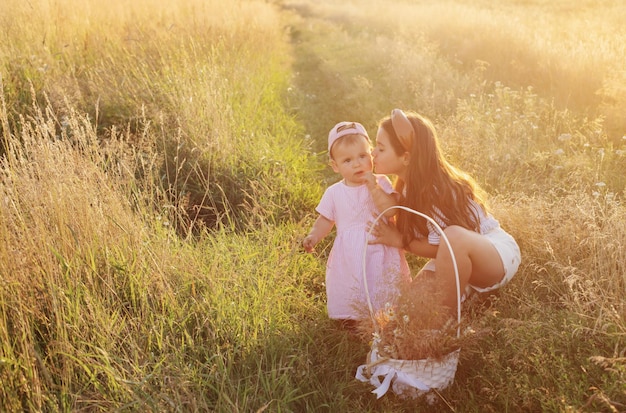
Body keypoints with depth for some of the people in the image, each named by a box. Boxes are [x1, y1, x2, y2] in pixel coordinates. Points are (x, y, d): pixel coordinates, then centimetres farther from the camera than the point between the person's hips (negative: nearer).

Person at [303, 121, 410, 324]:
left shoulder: (381, 182, -4)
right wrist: (313, 236, -8)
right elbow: (325, 220, 9)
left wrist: (374, 187, -26)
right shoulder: (333, 193, 2)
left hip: (380, 255, -1)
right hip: (349, 259, 2)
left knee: (387, 303, 4)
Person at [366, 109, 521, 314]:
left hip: (498, 252, -8)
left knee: (454, 236, -40)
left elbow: (440, 246, -22)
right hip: (462, 257, 8)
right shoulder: (409, 184, -3)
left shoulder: (435, 191, -29)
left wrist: (399, 241, -15)